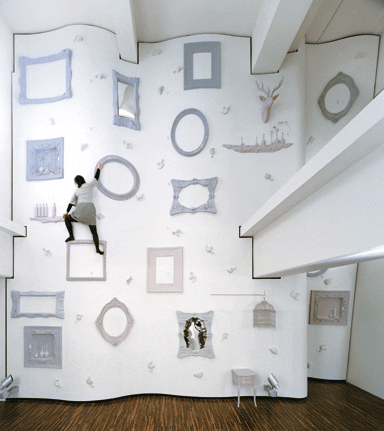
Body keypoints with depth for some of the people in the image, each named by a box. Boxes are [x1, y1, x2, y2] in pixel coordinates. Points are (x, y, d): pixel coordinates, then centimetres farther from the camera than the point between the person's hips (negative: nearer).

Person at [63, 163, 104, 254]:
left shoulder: (77, 190, 21)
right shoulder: (89, 185, 14)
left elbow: (72, 203, 24)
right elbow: (96, 178, 29)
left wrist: (67, 212, 34)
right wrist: (99, 168, 42)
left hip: (80, 210, 0)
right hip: (90, 209, 0)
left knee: (67, 219, 24)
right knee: (94, 231, 3)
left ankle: (71, 236, 8)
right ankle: (97, 249, -5)